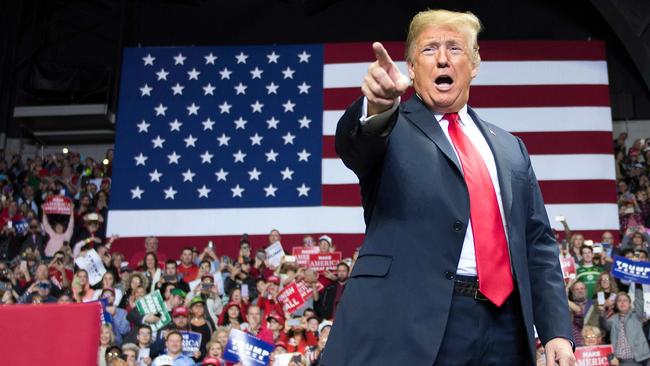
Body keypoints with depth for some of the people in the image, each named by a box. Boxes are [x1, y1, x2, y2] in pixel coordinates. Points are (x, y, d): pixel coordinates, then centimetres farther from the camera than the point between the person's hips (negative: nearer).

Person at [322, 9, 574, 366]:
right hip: (412, 323, -4)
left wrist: (557, 330, 5)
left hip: (504, 328, 4)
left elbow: (537, 242, 15)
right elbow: (354, 142, -17)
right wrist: (376, 106, -39)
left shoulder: (510, 149, 18)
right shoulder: (391, 131, 7)